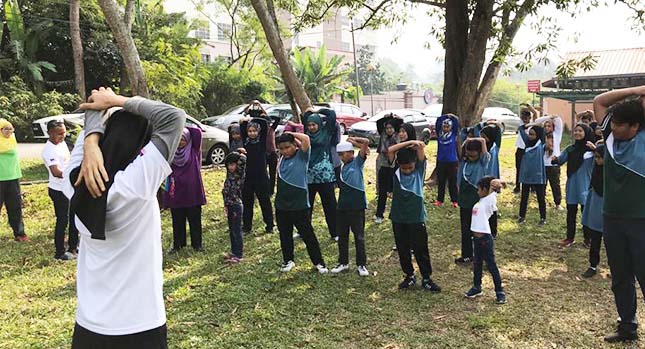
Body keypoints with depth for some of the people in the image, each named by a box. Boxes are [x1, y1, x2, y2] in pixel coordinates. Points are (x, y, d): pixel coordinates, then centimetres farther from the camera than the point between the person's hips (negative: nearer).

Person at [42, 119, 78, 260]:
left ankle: (73, 246, 35)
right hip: (59, 190, -9)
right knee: (62, 221, 1)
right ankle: (60, 252, 14)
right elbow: (56, 172, -33)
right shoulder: (49, 150, -22)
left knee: (74, 217, 19)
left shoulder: (62, 143, 6)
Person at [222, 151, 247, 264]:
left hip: (236, 205, -8)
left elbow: (243, 160, -30)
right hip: (230, 205, 8)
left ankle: (239, 255, 5)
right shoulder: (230, 175, 9)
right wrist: (226, 205, 9)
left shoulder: (240, 174, -13)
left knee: (237, 231, -2)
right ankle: (234, 252, 27)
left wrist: (241, 154, -11)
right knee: (231, 231, 16)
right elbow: (225, 190, 14)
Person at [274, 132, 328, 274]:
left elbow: (306, 138, -22)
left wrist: (291, 134, -13)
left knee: (308, 235, 4)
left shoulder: (301, 156, -10)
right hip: (281, 205, 5)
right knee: (284, 234, 16)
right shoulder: (282, 158, 6)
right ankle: (288, 260, 33)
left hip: (299, 205, -5)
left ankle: (318, 262, 15)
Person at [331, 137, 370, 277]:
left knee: (359, 236, 4)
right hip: (342, 207, 6)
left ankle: (361, 264, 14)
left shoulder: (358, 162, -4)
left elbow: (366, 142, -11)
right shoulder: (343, 168, 12)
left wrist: (353, 140, -2)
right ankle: (343, 263, 25)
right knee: (342, 236, 13)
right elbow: (343, 186, 13)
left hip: (357, 207, -6)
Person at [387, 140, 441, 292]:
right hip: (398, 218, 2)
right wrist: (409, 143, -14)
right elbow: (390, 150, -13)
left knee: (421, 249, 6)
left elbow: (421, 146, -16)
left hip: (416, 218, -2)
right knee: (402, 249, 12)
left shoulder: (419, 169, -4)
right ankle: (409, 276, 28)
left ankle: (426, 278, 20)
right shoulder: (395, 171, -2)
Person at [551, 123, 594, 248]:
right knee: (571, 212, 9)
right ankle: (570, 237, 19)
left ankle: (587, 238, 21)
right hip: (572, 186, 3)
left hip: (586, 186, -3)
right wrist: (555, 159, -20)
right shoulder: (570, 149, 2)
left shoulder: (592, 149, -9)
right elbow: (560, 160, 2)